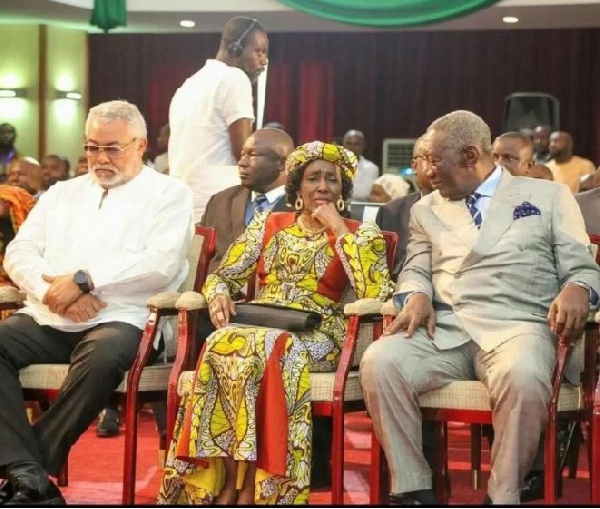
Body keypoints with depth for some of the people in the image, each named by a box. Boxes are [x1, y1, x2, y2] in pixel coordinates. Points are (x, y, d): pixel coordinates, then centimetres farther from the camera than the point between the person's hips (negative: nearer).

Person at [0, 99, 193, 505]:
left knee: (103, 357, -38)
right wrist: (56, 290, -10)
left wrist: (84, 279, -15)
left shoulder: (169, 195, 9)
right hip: (48, 317, 4)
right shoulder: (62, 193, 23)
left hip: (118, 319, -4)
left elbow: (161, 263, -8)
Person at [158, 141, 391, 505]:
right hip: (257, 328, 3)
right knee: (224, 346, -34)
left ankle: (248, 486, -30)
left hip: (317, 339, -3)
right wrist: (219, 295, -8)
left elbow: (375, 295, -10)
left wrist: (338, 230, -7)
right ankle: (226, 482, -29)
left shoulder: (360, 234, 8)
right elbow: (222, 276, 18)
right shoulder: (268, 223, 18)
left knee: (268, 351, -37)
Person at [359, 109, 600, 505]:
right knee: (379, 362, -29)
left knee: (523, 378, -39)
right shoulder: (427, 209, 25)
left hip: (516, 326, -3)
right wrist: (417, 295, -5)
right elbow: (416, 269, 21)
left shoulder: (549, 196, 15)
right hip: (443, 329, 3)